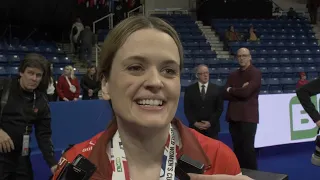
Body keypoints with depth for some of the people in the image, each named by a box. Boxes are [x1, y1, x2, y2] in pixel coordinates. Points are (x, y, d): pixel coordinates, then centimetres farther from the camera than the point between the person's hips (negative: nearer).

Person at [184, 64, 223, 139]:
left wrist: (210, 122, -9)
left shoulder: (216, 89, 6)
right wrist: (195, 123, -10)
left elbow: (220, 108, 2)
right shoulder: (189, 89, 5)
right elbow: (187, 109, 3)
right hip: (195, 127, 0)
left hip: (212, 127, 0)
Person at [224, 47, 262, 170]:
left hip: (248, 116, -6)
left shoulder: (255, 73, -4)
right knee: (237, 149, 10)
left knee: (248, 149, -4)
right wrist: (239, 91, -11)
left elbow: (246, 92, -17)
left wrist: (231, 90, -1)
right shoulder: (233, 75, 14)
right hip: (234, 116, 6)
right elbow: (225, 95, 3)